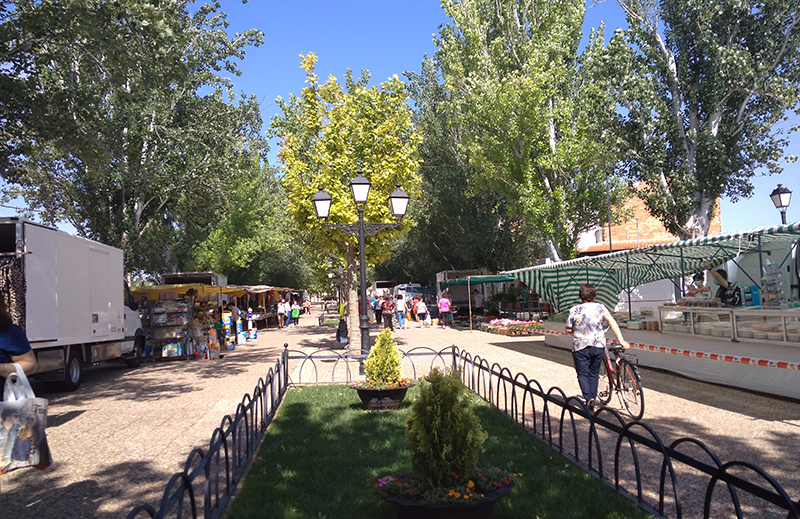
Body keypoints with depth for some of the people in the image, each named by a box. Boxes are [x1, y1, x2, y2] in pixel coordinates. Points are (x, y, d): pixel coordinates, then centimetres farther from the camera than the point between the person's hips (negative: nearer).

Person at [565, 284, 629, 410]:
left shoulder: (574, 310, -6)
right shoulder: (600, 308, -3)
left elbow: (569, 330, 1)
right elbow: (612, 322, -12)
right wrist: (621, 340, -13)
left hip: (580, 347, -2)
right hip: (598, 346, 2)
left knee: (582, 374, 8)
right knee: (594, 374, 19)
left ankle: (589, 399, -11)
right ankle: (592, 398, 20)